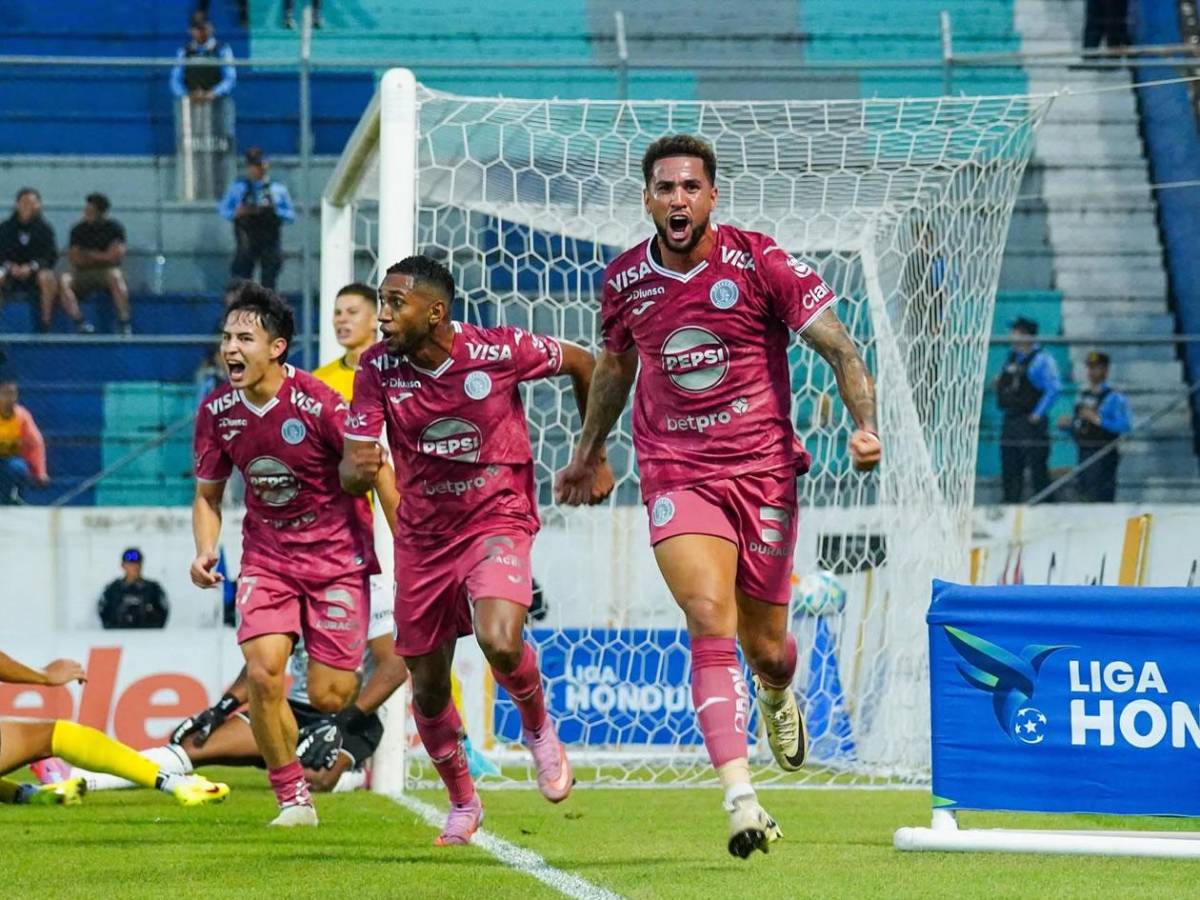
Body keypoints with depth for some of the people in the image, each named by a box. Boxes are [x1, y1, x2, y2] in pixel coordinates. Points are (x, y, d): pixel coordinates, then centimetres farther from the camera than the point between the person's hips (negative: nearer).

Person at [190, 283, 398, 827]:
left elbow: (378, 474, -9)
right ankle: (293, 799, -3)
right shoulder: (216, 411, -5)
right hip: (266, 554, 3)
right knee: (263, 674, -18)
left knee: (328, 698, -5)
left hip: (336, 554, -3)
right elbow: (208, 494, 9)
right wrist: (205, 553, -10)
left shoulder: (317, 404, -20)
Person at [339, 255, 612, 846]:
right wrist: (357, 470, -36)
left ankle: (538, 729, 4)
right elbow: (351, 474, -10)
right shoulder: (378, 369, -10)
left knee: (500, 643, -29)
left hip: (497, 520, -4)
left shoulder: (499, 351, -18)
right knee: (428, 687, 8)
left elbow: (582, 364, 2)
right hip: (422, 536, 4)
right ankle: (462, 803, 33)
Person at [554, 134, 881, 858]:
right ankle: (742, 800, -27)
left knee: (766, 650, 9)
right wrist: (589, 452, 31)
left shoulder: (760, 262, -9)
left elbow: (839, 346, -8)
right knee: (711, 624, -21)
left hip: (764, 472, 0)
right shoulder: (625, 280, 1)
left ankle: (777, 695, 50)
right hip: (675, 474, 1)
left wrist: (865, 424, -24)